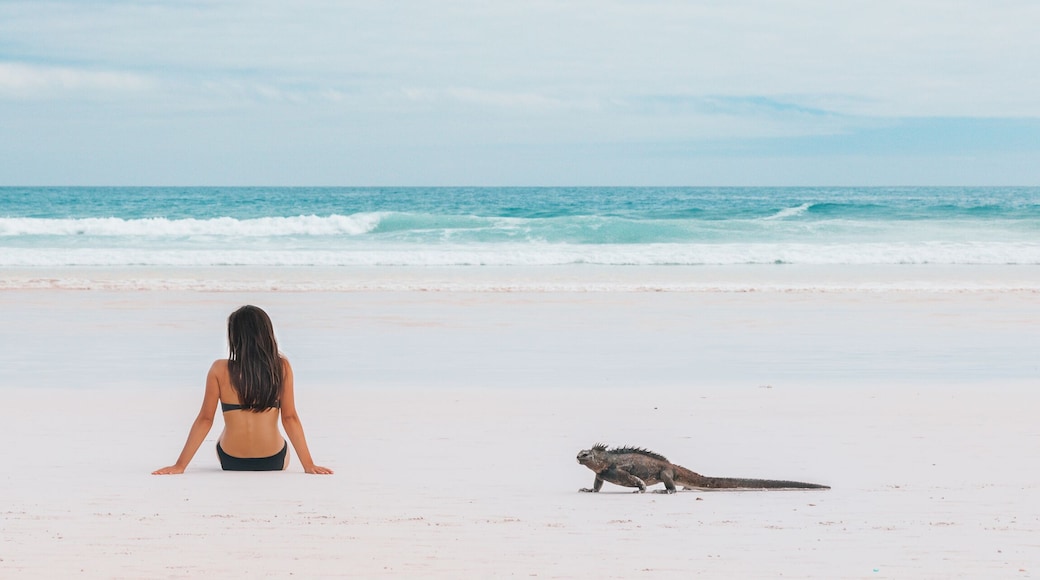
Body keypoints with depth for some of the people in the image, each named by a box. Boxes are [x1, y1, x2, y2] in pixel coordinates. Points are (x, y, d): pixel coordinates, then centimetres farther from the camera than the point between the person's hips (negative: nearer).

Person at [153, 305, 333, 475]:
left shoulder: (220, 370, -11)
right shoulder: (282, 367, -10)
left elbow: (205, 420, -9)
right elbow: (290, 418, -9)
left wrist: (180, 465, -3)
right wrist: (308, 464, -3)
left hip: (230, 463, 0)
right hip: (274, 463, 0)